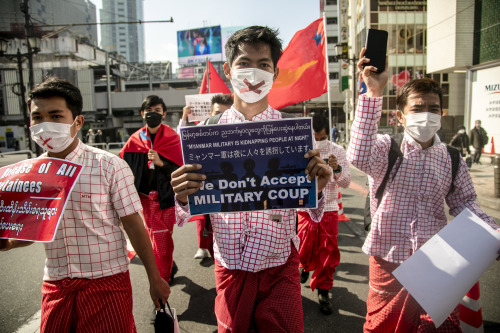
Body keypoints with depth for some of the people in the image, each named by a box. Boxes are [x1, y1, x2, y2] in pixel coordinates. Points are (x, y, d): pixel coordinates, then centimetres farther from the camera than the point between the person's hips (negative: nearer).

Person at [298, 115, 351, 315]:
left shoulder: (337, 151, -1)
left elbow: (346, 182, -6)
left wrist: (337, 169, -26)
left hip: (329, 209, 1)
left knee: (328, 252, 3)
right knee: (305, 250, 5)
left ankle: (323, 291, 22)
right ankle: (305, 266, 43)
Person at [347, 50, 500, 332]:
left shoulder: (452, 159, 4)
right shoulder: (386, 148, -8)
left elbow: (464, 203, 9)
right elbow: (359, 156, -31)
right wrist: (374, 94, -35)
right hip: (389, 259, -2)